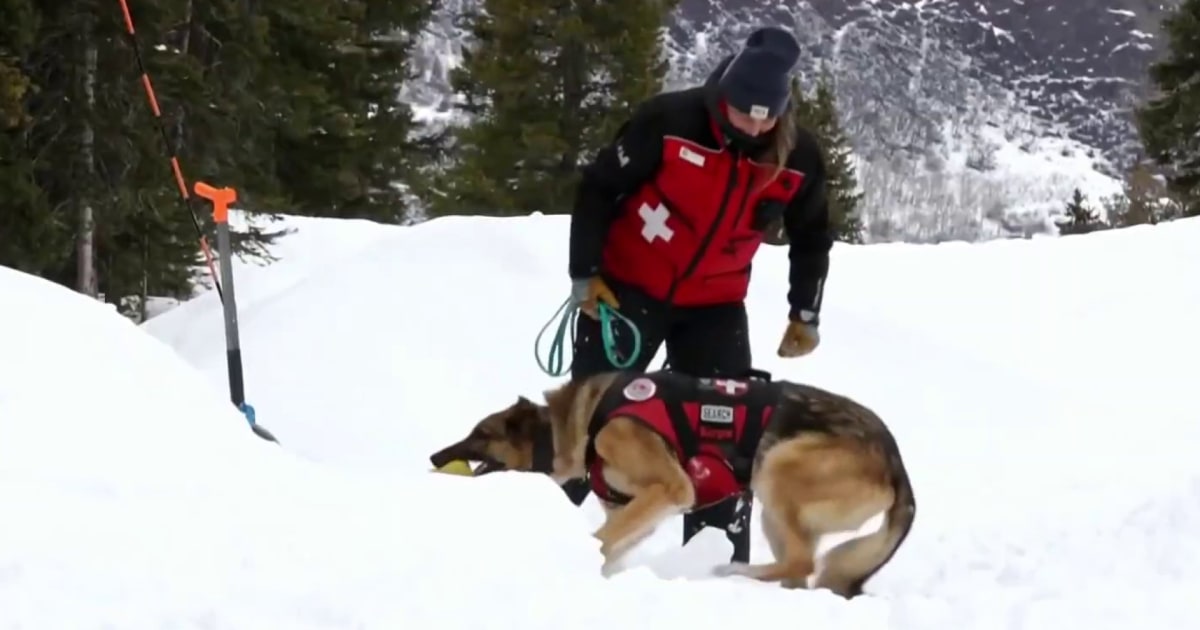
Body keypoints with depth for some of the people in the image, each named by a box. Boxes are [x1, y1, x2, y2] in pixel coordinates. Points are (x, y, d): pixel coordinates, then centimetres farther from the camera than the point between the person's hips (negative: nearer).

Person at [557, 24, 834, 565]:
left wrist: (804, 314, 8)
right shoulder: (668, 120, -22)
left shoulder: (799, 157, -12)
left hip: (716, 303, 3)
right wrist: (585, 274, -10)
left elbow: (812, 237, 8)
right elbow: (598, 188, -10)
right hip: (629, 286, -3)